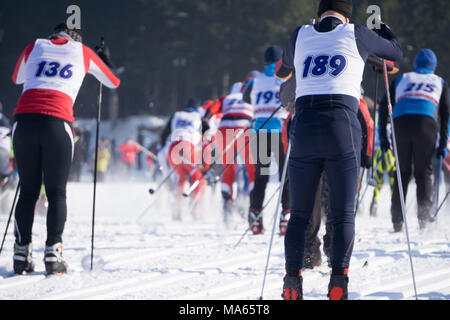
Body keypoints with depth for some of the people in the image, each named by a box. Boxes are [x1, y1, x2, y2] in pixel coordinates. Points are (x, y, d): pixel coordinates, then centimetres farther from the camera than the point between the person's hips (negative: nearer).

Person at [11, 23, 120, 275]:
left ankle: (22, 254, 6)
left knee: (28, 191, 11)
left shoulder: (35, 47, 20)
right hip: (57, 122, -2)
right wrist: (104, 60, 50)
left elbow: (17, 78, 37)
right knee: (57, 193, 5)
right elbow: (113, 82, 31)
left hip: (24, 120, 2)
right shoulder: (83, 52, 16)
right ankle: (53, 252, -7)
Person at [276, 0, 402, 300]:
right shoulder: (356, 34, 9)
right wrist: (383, 28, 47)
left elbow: (286, 66, 37)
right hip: (343, 128, -2)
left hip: (304, 128, 2)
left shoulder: (301, 35, 15)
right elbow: (396, 52, 26)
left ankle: (293, 283, -5)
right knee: (344, 215, 1)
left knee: (299, 215, 8)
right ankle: (338, 281, -15)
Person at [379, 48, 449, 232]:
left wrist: (383, 137, 21)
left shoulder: (401, 80, 28)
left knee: (402, 172, 9)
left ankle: (397, 221, 3)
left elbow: (384, 107, 19)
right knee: (424, 173, 5)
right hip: (426, 123, -1)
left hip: (401, 123, 1)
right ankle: (424, 219, -8)